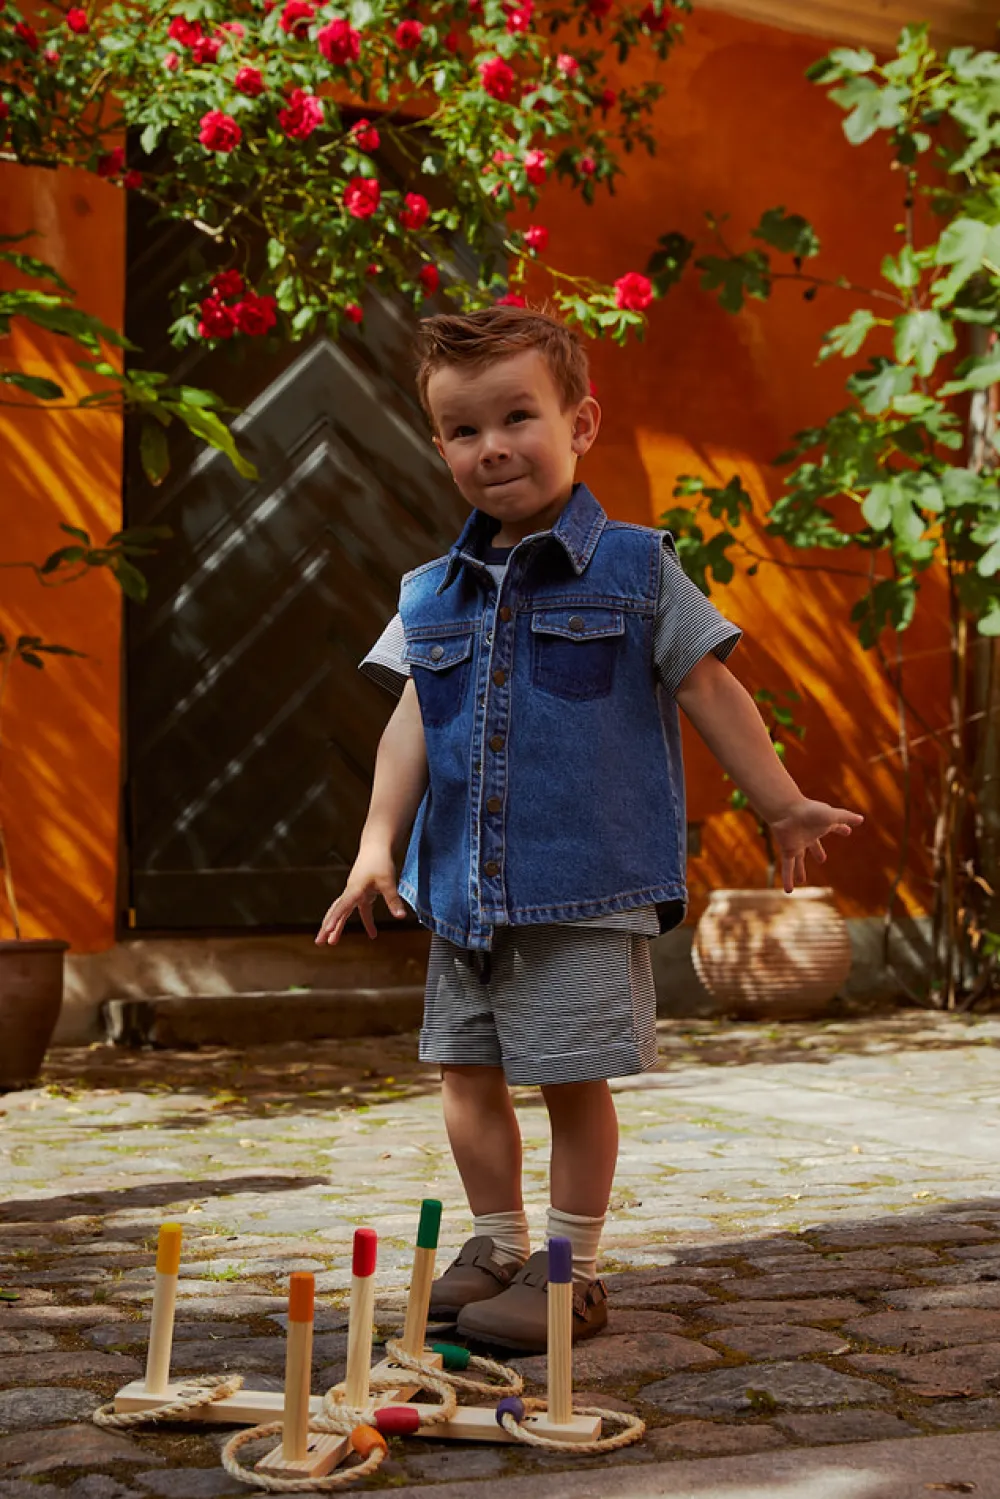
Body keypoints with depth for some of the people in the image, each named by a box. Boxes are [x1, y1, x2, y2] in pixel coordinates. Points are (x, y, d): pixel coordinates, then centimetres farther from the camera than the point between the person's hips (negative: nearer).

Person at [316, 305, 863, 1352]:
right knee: (467, 1070, 11)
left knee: (573, 1077, 0)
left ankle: (570, 1268, 16)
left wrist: (783, 807, 6)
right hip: (463, 889, 5)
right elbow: (412, 723, 8)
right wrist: (378, 843, -1)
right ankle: (497, 1246, 29)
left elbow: (708, 692, 3)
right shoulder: (435, 594, 9)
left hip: (587, 884, -5)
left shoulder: (634, 569, -2)